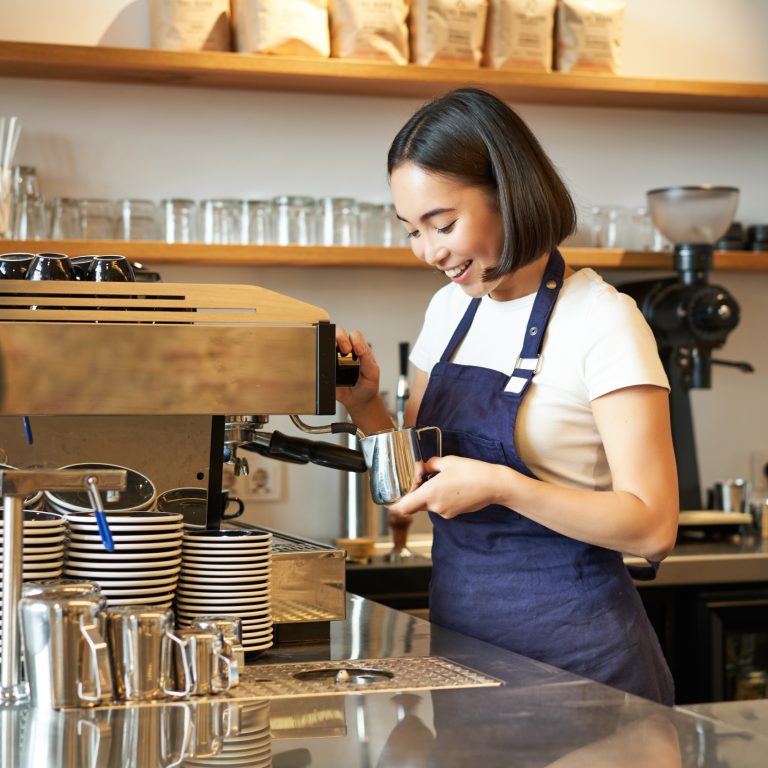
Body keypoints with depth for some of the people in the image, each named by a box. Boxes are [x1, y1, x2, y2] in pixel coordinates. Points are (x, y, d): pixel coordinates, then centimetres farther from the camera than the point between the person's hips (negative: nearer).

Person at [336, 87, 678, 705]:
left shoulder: (602, 320, -14)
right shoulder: (449, 309, 8)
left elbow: (652, 527, -18)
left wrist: (502, 486, -26)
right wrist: (366, 406, -4)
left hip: (574, 650, -6)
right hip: (459, 635, 6)